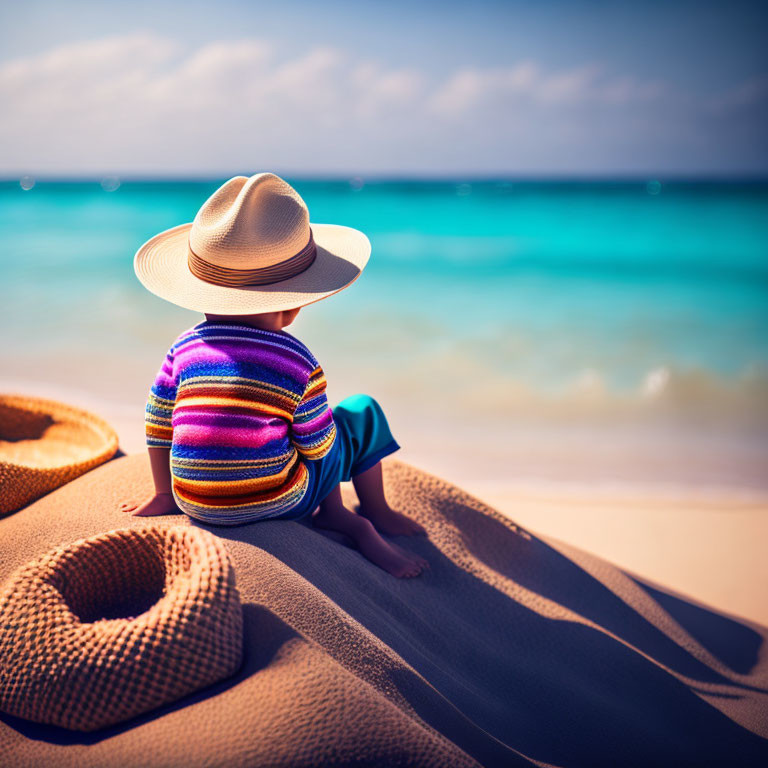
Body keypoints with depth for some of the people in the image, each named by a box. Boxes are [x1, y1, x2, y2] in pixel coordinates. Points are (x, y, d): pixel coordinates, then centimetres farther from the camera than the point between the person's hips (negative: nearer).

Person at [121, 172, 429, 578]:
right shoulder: (298, 362, -13)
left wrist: (164, 492, 20)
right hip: (277, 505, -5)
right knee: (363, 411, 16)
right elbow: (317, 447, -8)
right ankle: (377, 515, 30)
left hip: (197, 506, 6)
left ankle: (338, 516, 21)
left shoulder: (184, 348, -1)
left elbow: (157, 425, 6)